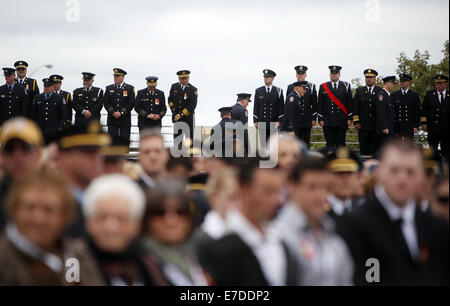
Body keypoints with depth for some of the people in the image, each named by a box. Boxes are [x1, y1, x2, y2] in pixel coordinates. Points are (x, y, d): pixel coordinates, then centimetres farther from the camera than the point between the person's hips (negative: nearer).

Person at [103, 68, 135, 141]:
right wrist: (113, 113, -10)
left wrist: (121, 113, -12)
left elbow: (131, 103, -3)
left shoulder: (130, 88, 4)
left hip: (125, 119, -1)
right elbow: (106, 103, 5)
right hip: (112, 120, 1)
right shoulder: (109, 88, 11)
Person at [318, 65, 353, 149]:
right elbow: (320, 104, 6)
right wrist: (320, 119, -1)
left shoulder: (346, 86, 8)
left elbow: (350, 102, 6)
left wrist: (349, 118, 0)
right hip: (328, 122, 0)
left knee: (341, 143, 2)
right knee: (330, 143, -1)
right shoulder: (323, 87, 8)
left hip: (342, 121, 0)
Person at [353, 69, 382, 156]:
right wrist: (356, 122, -2)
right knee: (364, 149, 0)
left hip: (377, 126, 0)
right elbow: (355, 107, 6)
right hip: (363, 125, 1)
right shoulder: (359, 91, 10)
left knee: (376, 149, 0)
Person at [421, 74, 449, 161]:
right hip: (433, 128, -1)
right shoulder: (429, 94, 6)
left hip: (446, 129, 1)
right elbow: (423, 109, 6)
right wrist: (424, 123, -1)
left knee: (446, 152, 5)